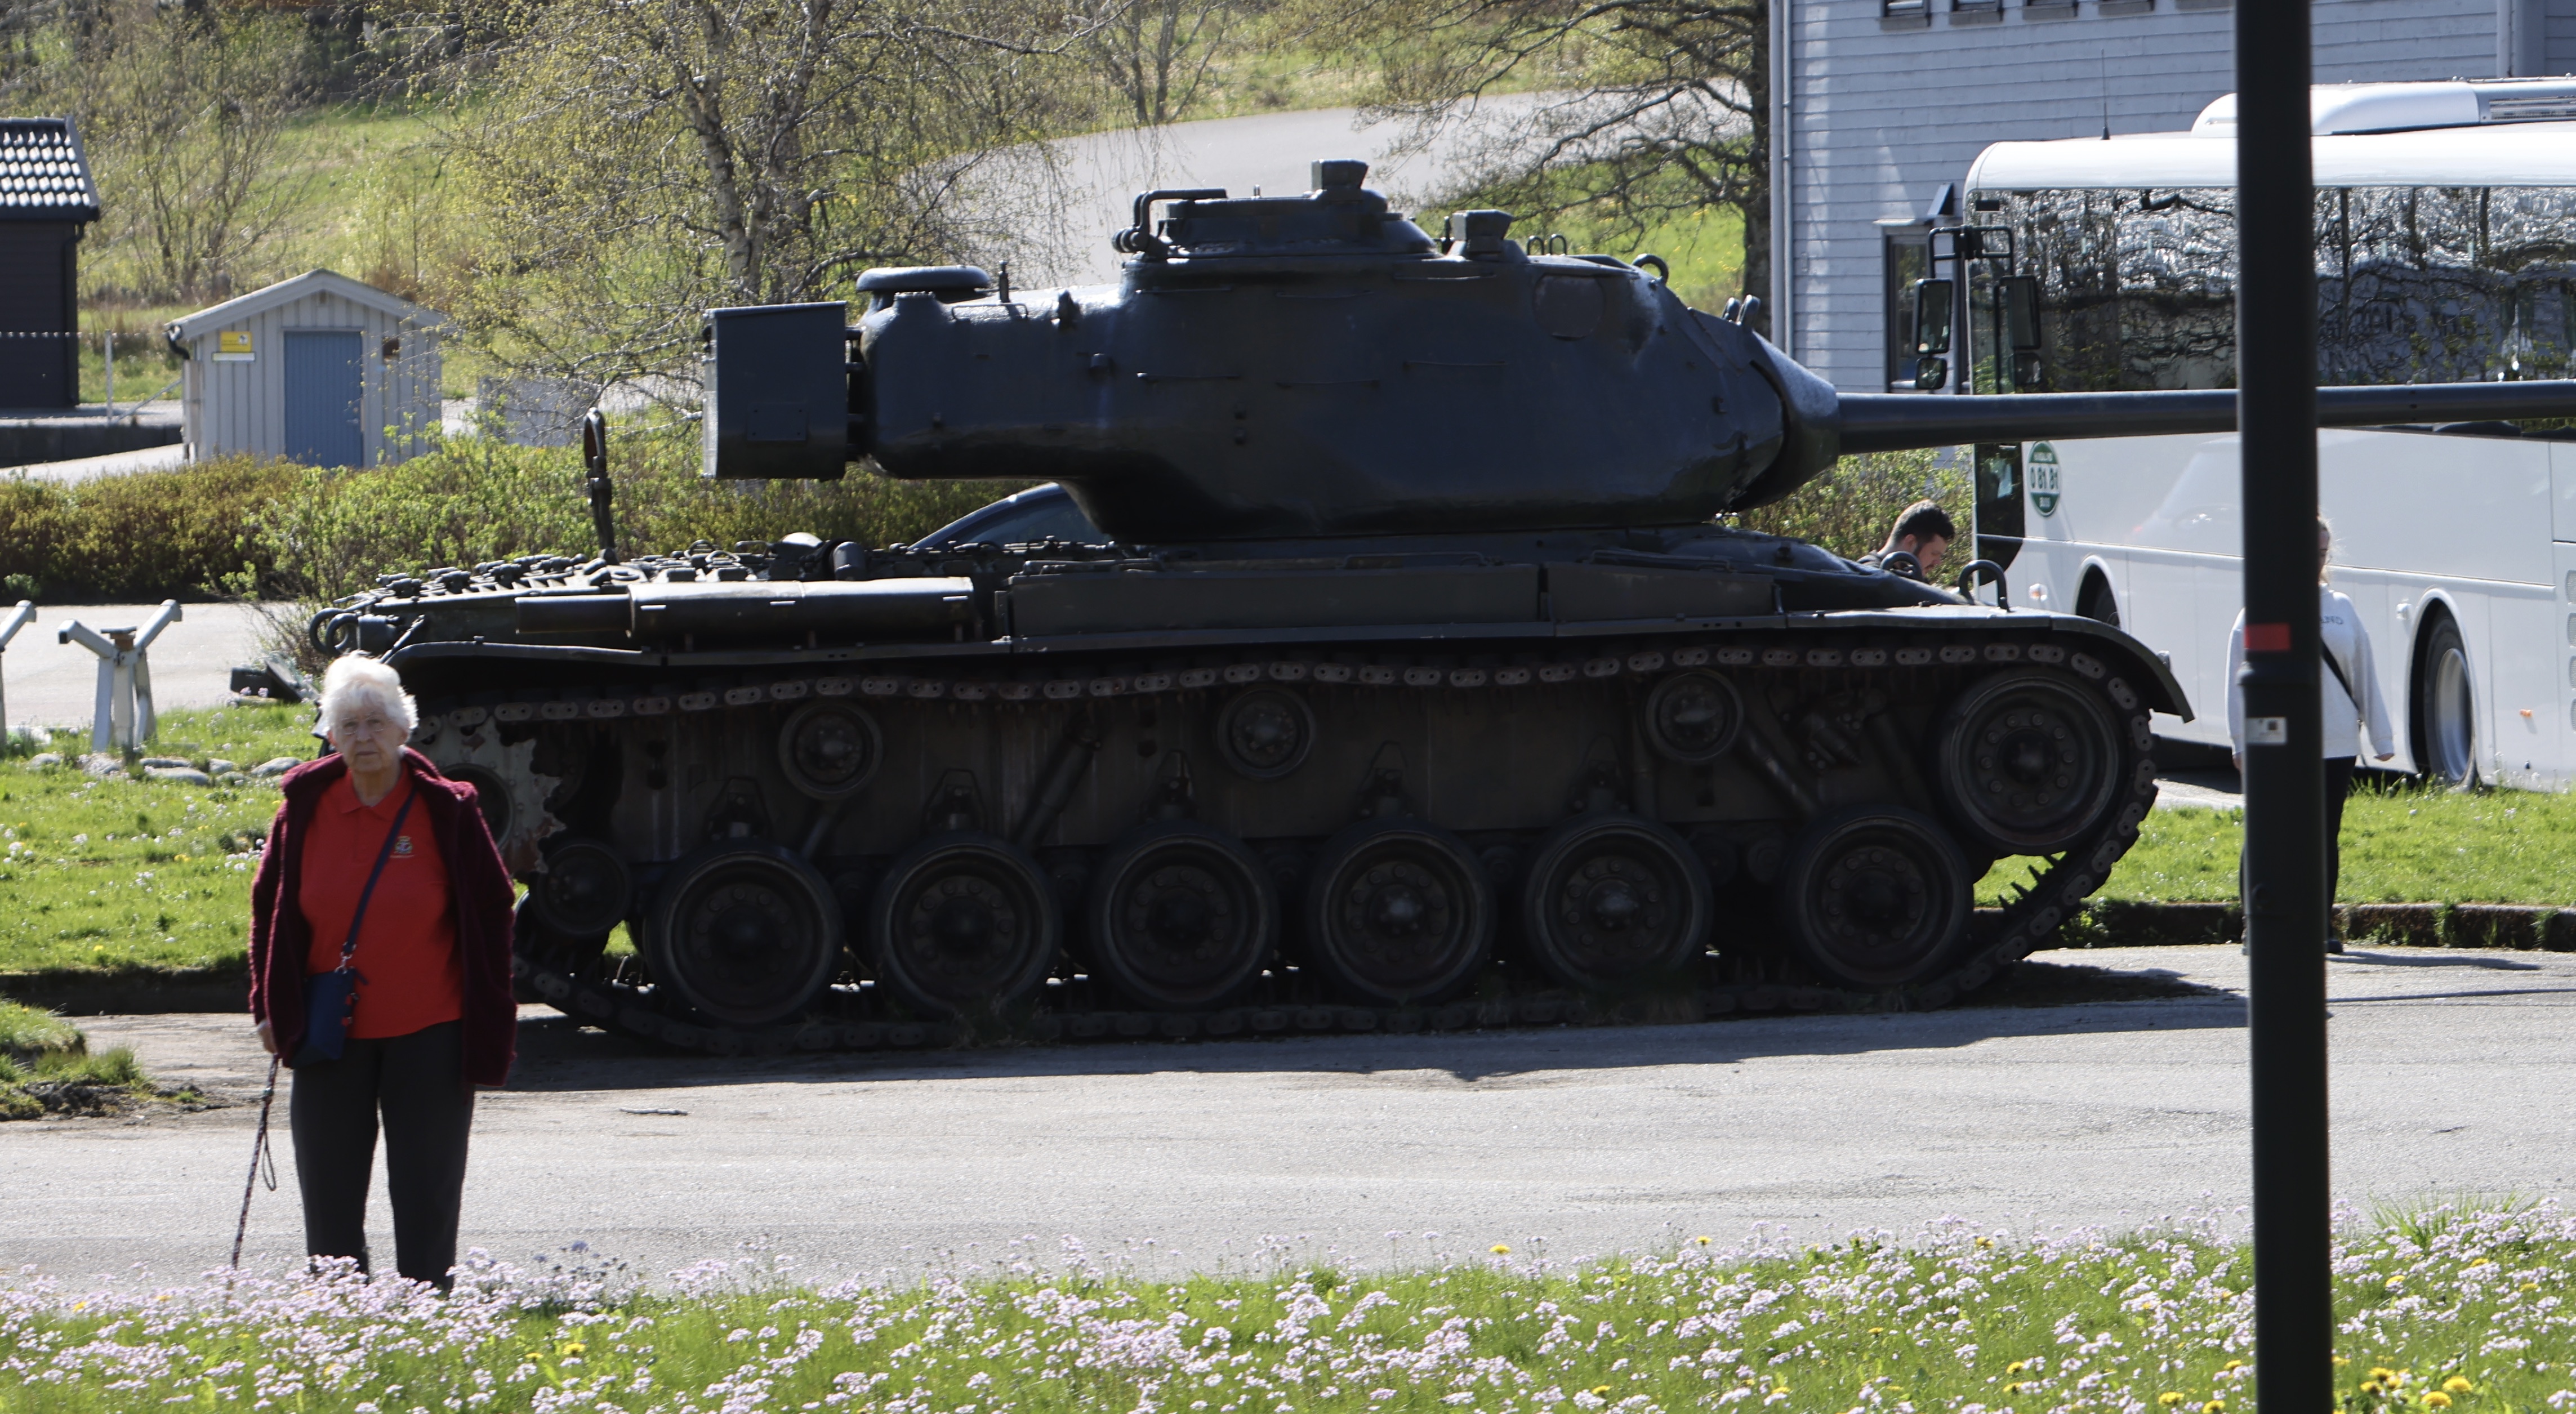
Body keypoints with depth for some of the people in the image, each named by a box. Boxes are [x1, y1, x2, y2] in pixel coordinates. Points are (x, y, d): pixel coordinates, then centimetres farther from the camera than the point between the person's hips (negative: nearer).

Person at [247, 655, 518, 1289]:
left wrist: (490, 1027, -3)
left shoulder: (446, 812, -5)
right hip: (331, 1035, 2)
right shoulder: (306, 808, 1)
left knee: (426, 1193, 1)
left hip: (428, 1034, -2)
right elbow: (270, 908, 11)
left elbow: (490, 915, 0)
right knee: (330, 1195, 6)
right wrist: (271, 1006, 5)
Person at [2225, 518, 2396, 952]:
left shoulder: (2342, 609, 10)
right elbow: (2239, 680, 0)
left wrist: (2381, 737, 10)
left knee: (2327, 837, 5)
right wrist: (2241, 741, -6)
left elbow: (2364, 673, 12)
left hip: (2336, 745, 3)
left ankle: (2323, 927, 10)